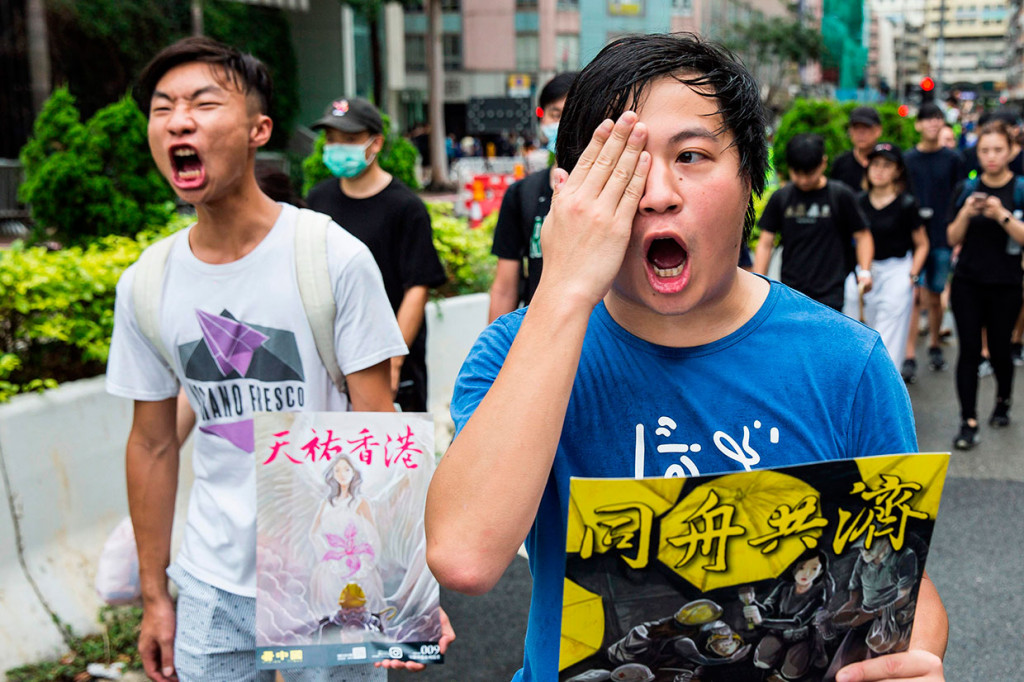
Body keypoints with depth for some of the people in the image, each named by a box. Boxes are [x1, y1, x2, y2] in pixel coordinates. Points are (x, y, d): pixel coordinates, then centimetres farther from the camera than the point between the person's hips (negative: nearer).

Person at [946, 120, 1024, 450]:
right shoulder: (968, 189, 4)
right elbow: (953, 239, 3)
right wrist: (966, 214, -15)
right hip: (968, 283, 2)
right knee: (969, 351, -3)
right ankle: (968, 422, 2)